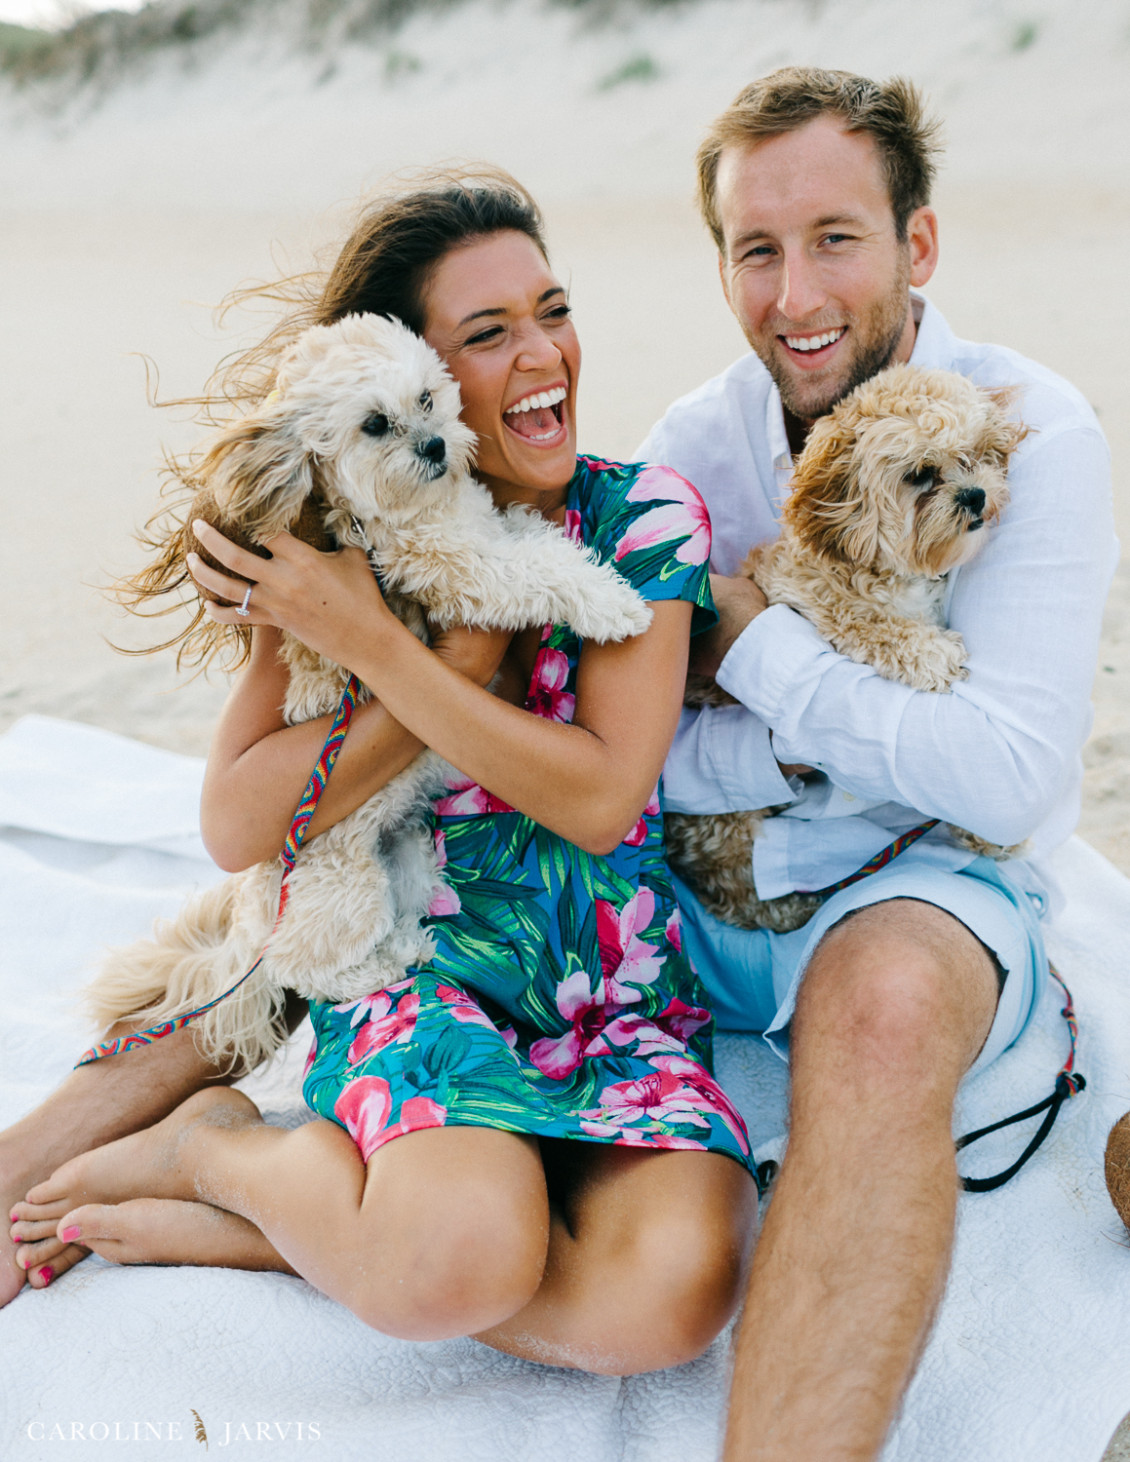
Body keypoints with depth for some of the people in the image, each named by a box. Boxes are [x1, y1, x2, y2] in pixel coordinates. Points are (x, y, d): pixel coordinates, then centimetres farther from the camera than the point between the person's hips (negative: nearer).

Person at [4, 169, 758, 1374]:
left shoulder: (644, 515, -2)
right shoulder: (351, 544, 0)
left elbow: (601, 798, -13)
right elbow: (235, 827, -7)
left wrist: (371, 644, -18)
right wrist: (455, 658, -15)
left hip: (627, 1000, 2)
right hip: (427, 980, -2)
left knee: (671, 1296, -28)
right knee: (456, 1263, -34)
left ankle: (243, 1224, -10)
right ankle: (212, 1144, -1)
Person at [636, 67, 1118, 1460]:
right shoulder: (693, 443, 1)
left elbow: (1008, 777, -20)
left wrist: (752, 640, -15)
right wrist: (865, 737, -19)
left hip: (931, 881, -4)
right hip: (707, 888, 4)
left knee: (883, 997, -39)